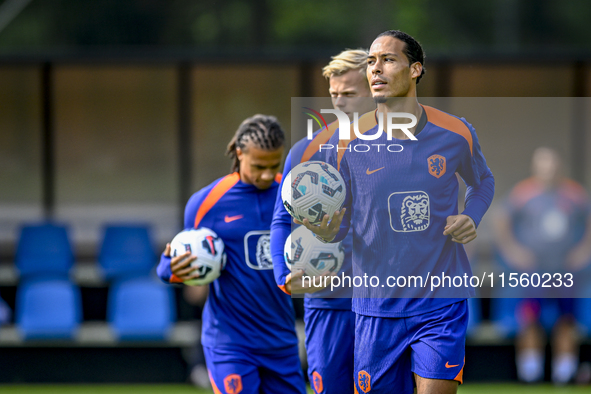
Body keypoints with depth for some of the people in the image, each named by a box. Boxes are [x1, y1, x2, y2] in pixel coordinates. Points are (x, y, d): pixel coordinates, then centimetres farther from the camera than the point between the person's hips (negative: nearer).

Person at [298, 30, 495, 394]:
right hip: (377, 307, 1)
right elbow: (339, 224, 4)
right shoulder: (347, 143, -2)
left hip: (442, 302, -1)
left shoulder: (456, 134, -1)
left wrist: (471, 219, -1)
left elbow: (483, 181, 20)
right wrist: (327, 232, -20)